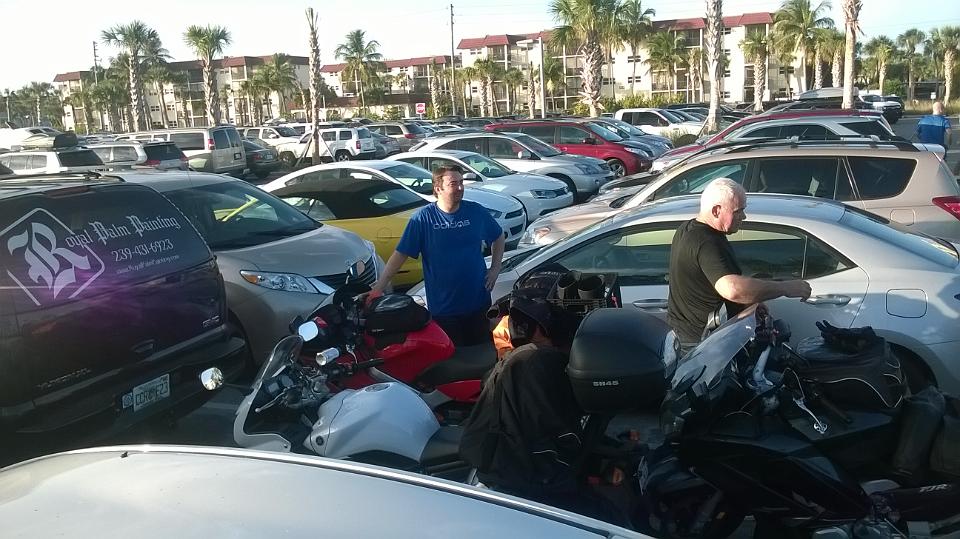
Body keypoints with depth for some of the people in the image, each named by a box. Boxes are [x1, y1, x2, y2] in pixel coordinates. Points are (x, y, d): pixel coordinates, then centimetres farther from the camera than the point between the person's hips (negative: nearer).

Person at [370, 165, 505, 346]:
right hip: (443, 309, -2)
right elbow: (401, 253, -9)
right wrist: (380, 285, -14)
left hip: (478, 302, 3)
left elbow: (499, 237, 14)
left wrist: (495, 268, 5)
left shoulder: (476, 212, -1)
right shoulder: (423, 218, -9)